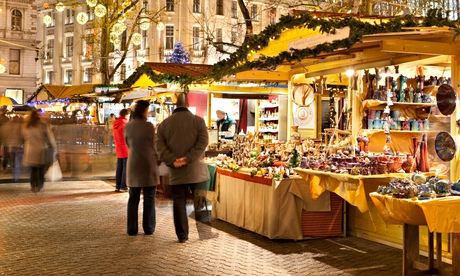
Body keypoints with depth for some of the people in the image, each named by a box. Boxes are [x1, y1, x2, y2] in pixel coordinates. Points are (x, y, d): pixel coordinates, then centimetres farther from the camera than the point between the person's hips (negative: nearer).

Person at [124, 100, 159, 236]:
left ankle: (132, 229, 12)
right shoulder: (149, 126, -12)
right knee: (149, 199, 6)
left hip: (133, 165, 4)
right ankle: (148, 228, 10)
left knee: (133, 198, 10)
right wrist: (157, 161, 12)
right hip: (148, 165, -4)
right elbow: (153, 146, -4)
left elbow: (128, 144, 12)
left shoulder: (128, 126, 0)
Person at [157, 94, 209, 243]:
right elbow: (203, 142, -13)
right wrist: (188, 158, -15)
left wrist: (172, 160, -10)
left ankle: (182, 235, 12)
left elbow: (160, 146, -1)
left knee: (179, 203, 9)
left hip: (176, 172, 2)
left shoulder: (164, 124, 7)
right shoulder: (198, 120, -1)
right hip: (196, 170, -2)